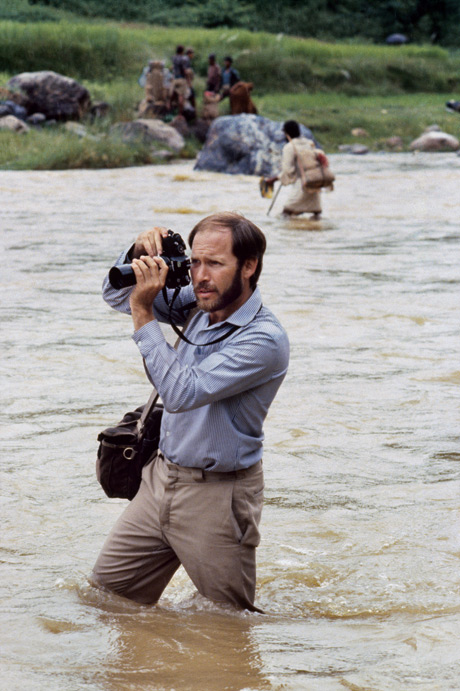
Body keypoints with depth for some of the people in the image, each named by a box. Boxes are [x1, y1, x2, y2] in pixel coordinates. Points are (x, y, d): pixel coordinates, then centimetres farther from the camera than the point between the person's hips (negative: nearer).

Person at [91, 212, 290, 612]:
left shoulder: (265, 340, -22)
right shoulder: (200, 303, 0)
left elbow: (181, 392, -30)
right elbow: (118, 296, 14)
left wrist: (144, 313, -26)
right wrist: (139, 256, -8)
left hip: (216, 496, -7)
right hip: (162, 476, 7)